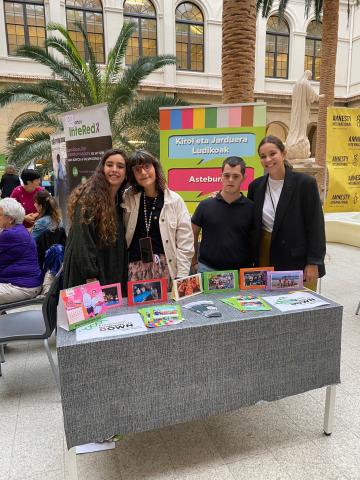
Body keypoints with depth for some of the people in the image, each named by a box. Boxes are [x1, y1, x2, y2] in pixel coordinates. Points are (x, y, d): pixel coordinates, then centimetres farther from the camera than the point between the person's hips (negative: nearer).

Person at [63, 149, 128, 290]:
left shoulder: (121, 200, 9)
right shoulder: (89, 197, -14)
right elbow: (82, 240, -19)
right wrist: (91, 278, -22)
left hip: (113, 275, 7)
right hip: (85, 277, -7)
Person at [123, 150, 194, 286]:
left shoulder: (174, 200, 1)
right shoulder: (128, 199, 6)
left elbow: (185, 243, -1)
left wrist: (182, 277, -6)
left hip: (166, 267, -1)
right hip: (135, 269, 1)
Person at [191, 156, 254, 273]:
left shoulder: (251, 208, -2)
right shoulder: (205, 205, 0)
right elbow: (193, 234, 8)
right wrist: (194, 262, 7)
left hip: (241, 271, 0)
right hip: (208, 268, 0)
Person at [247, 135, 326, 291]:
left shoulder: (305, 183, -9)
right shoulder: (256, 186, 4)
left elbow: (316, 226, -9)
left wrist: (313, 263, -11)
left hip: (298, 260, -3)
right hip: (265, 258, 4)